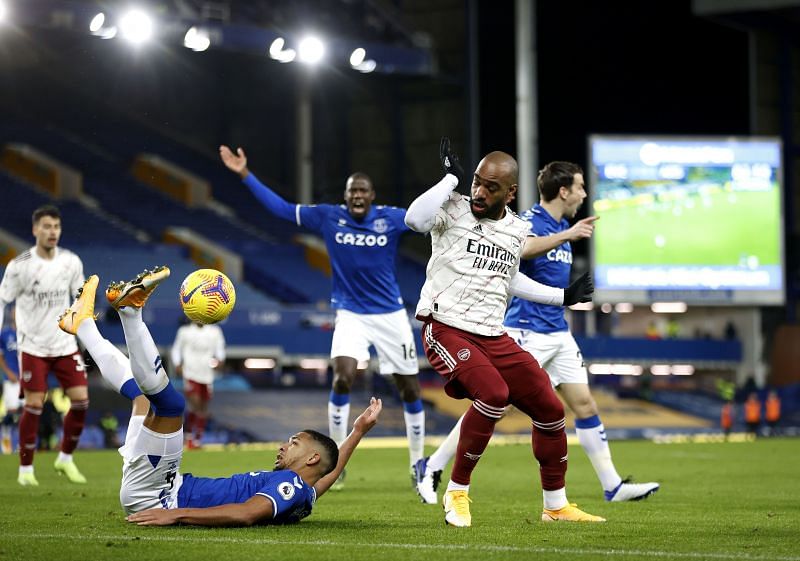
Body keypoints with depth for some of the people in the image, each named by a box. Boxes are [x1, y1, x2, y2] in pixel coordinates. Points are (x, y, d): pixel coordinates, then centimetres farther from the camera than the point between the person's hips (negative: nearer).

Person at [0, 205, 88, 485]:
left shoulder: (71, 262, -1)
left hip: (65, 344, 4)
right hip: (33, 345, -4)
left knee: (81, 399, -4)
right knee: (34, 404, -7)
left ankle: (66, 459, 14)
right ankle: (25, 468, 6)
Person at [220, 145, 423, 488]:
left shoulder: (391, 218, -6)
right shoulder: (329, 217, -4)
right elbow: (281, 208, 1)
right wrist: (245, 175, -2)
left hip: (390, 315, 1)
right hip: (351, 314, -1)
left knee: (409, 389, 3)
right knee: (343, 377, -21)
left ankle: (418, 462, 20)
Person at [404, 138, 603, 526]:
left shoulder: (518, 231, 9)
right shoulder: (453, 210, -8)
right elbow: (414, 219, -30)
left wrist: (563, 296, 25)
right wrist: (451, 177, -21)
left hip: (493, 337, 7)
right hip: (446, 330, -6)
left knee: (549, 408, 6)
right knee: (494, 393, -30)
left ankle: (556, 506, 24)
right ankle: (457, 492, -12)